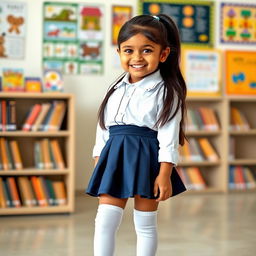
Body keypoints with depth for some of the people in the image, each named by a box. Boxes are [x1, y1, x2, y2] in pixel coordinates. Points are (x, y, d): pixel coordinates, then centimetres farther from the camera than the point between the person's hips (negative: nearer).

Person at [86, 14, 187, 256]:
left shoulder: (166, 91, -6)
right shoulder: (116, 89, 11)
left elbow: (168, 135, -10)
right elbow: (103, 128, 15)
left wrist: (165, 174, -16)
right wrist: (98, 162, 12)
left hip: (147, 159, -4)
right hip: (115, 157, 5)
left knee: (145, 225, 6)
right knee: (104, 220, -1)